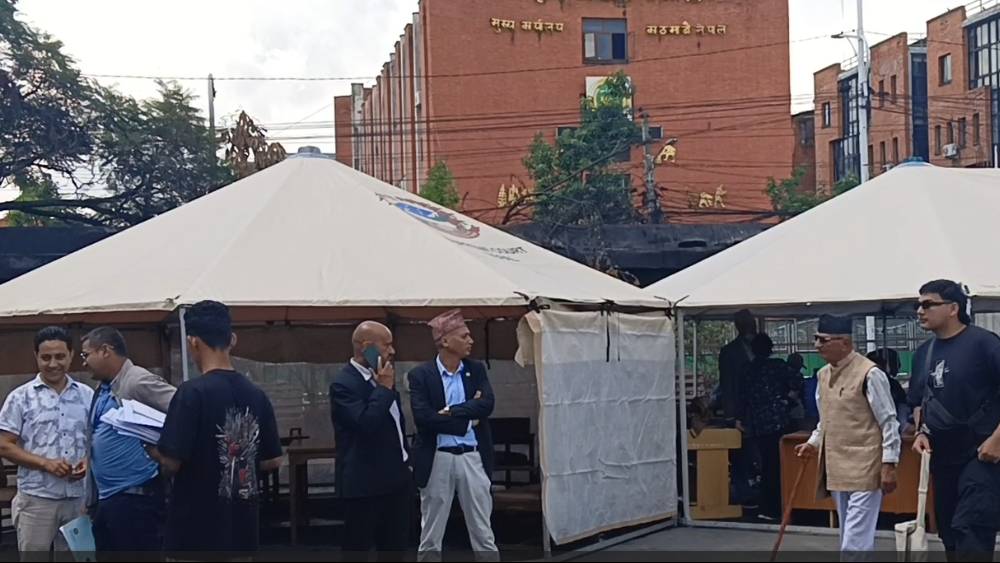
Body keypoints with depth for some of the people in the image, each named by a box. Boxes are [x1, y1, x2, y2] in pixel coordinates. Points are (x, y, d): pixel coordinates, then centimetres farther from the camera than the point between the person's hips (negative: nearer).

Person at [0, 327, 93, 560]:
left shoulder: (87, 395, 7)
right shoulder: (20, 397, -1)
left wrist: (89, 461, -9)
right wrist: (45, 463, -15)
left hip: (79, 497, 3)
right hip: (36, 498, -3)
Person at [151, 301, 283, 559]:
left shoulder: (193, 392, -15)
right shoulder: (255, 394, 4)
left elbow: (172, 462, -17)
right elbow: (272, 461, 9)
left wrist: (155, 450, 4)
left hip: (196, 530, -6)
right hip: (241, 527, 6)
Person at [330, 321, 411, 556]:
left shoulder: (381, 379, 9)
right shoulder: (344, 384, -16)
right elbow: (367, 424, -29)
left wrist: (405, 462, 21)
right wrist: (384, 388, -18)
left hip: (395, 478, 8)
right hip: (365, 483, -8)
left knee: (396, 546, 13)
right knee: (358, 548, 1)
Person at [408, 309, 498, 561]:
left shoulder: (476, 370, 6)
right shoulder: (421, 375, -5)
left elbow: (487, 404, -9)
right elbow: (423, 417, -17)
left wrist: (451, 412, -17)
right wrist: (468, 416, -12)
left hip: (473, 457, 3)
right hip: (437, 460, -2)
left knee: (483, 533, 8)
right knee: (430, 536, 7)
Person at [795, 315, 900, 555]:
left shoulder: (869, 374, -14)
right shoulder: (824, 374, 10)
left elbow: (889, 422, -11)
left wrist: (889, 464, -13)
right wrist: (813, 443, 9)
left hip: (864, 470, -8)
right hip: (837, 469, 8)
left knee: (856, 541, -10)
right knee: (851, 537, 17)